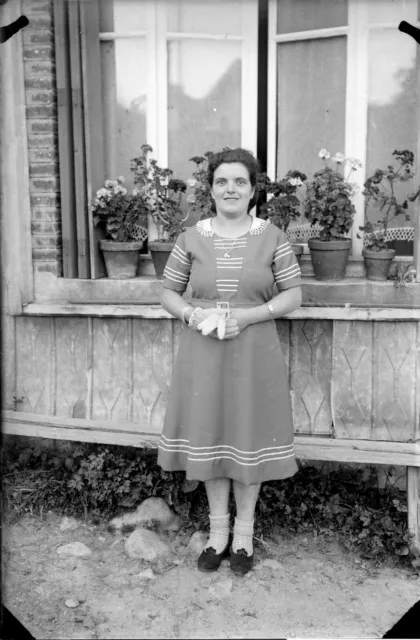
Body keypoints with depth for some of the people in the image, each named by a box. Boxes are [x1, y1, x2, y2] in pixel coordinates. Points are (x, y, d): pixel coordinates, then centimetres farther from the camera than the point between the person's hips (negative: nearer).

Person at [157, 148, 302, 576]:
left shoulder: (272, 237, -1)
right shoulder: (191, 238, 3)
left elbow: (293, 295, 0)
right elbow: (167, 292, 9)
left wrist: (249, 315, -15)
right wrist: (191, 314, -12)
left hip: (254, 352, -1)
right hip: (203, 353, 2)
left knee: (249, 438, 7)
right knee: (209, 436, 10)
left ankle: (244, 532, 27)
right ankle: (217, 529, 30)